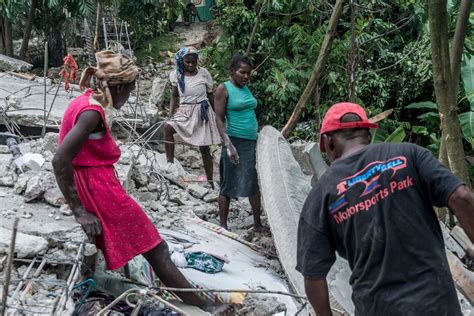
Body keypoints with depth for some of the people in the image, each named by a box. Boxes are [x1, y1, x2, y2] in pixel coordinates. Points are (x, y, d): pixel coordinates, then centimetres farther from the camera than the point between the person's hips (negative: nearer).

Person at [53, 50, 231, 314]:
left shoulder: (85, 102, 11)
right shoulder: (92, 111, -18)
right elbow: (61, 160, -26)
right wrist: (80, 211, -22)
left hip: (94, 189, 10)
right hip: (102, 192, -10)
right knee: (156, 249, -1)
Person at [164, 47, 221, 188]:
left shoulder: (204, 73, -3)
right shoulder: (176, 74, 0)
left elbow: (211, 95, 6)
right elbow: (174, 96, 8)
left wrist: (217, 116, 9)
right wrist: (171, 115, -4)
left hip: (202, 112, -1)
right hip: (184, 111, 1)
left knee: (204, 149, 3)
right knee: (168, 127, -31)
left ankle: (210, 182, 13)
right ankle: (170, 162, -24)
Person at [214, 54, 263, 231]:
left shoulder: (246, 88, 13)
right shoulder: (224, 89, -7)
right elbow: (219, 120, -11)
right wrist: (228, 145, -21)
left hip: (253, 142, 7)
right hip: (235, 142, -7)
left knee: (255, 183, 10)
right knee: (228, 185, 0)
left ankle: (258, 223, 21)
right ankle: (223, 226, 10)